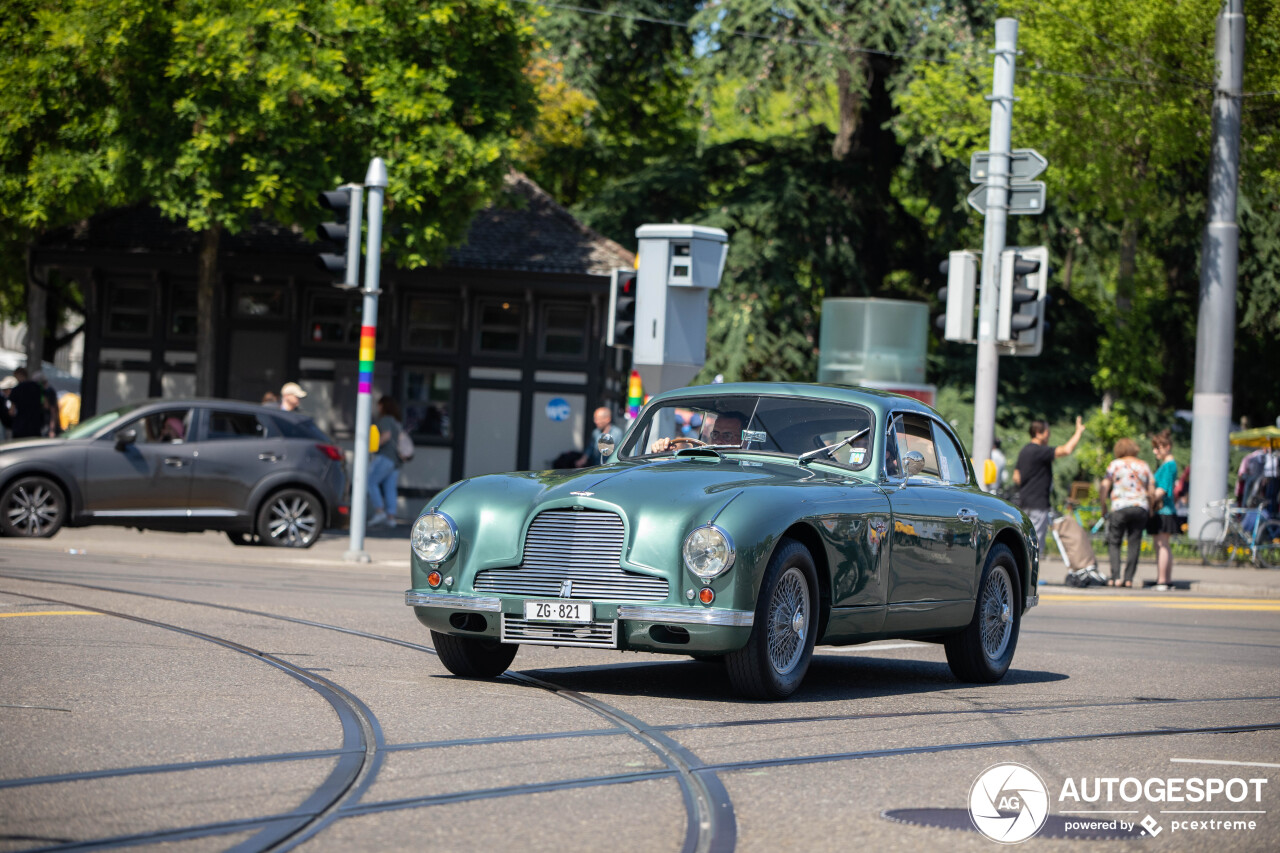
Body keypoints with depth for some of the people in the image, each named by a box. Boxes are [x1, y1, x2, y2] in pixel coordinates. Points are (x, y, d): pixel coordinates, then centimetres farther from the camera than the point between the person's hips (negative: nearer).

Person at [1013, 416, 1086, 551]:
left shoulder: (1023, 452, 15)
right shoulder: (1039, 451, -16)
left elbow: (1016, 478, 19)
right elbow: (1066, 450, -26)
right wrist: (1079, 432, -15)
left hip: (1024, 503, 10)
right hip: (1037, 504, -10)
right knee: (1036, 541, -7)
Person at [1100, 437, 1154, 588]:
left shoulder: (1115, 464, 3)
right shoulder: (1144, 466, 11)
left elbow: (1104, 488, -3)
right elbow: (1151, 491, 10)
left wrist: (1104, 505, 8)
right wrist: (1150, 509, 20)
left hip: (1120, 507, -3)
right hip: (1140, 508, 3)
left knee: (1114, 543, 5)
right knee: (1134, 544, 7)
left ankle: (1116, 577, -8)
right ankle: (1128, 578, 2)